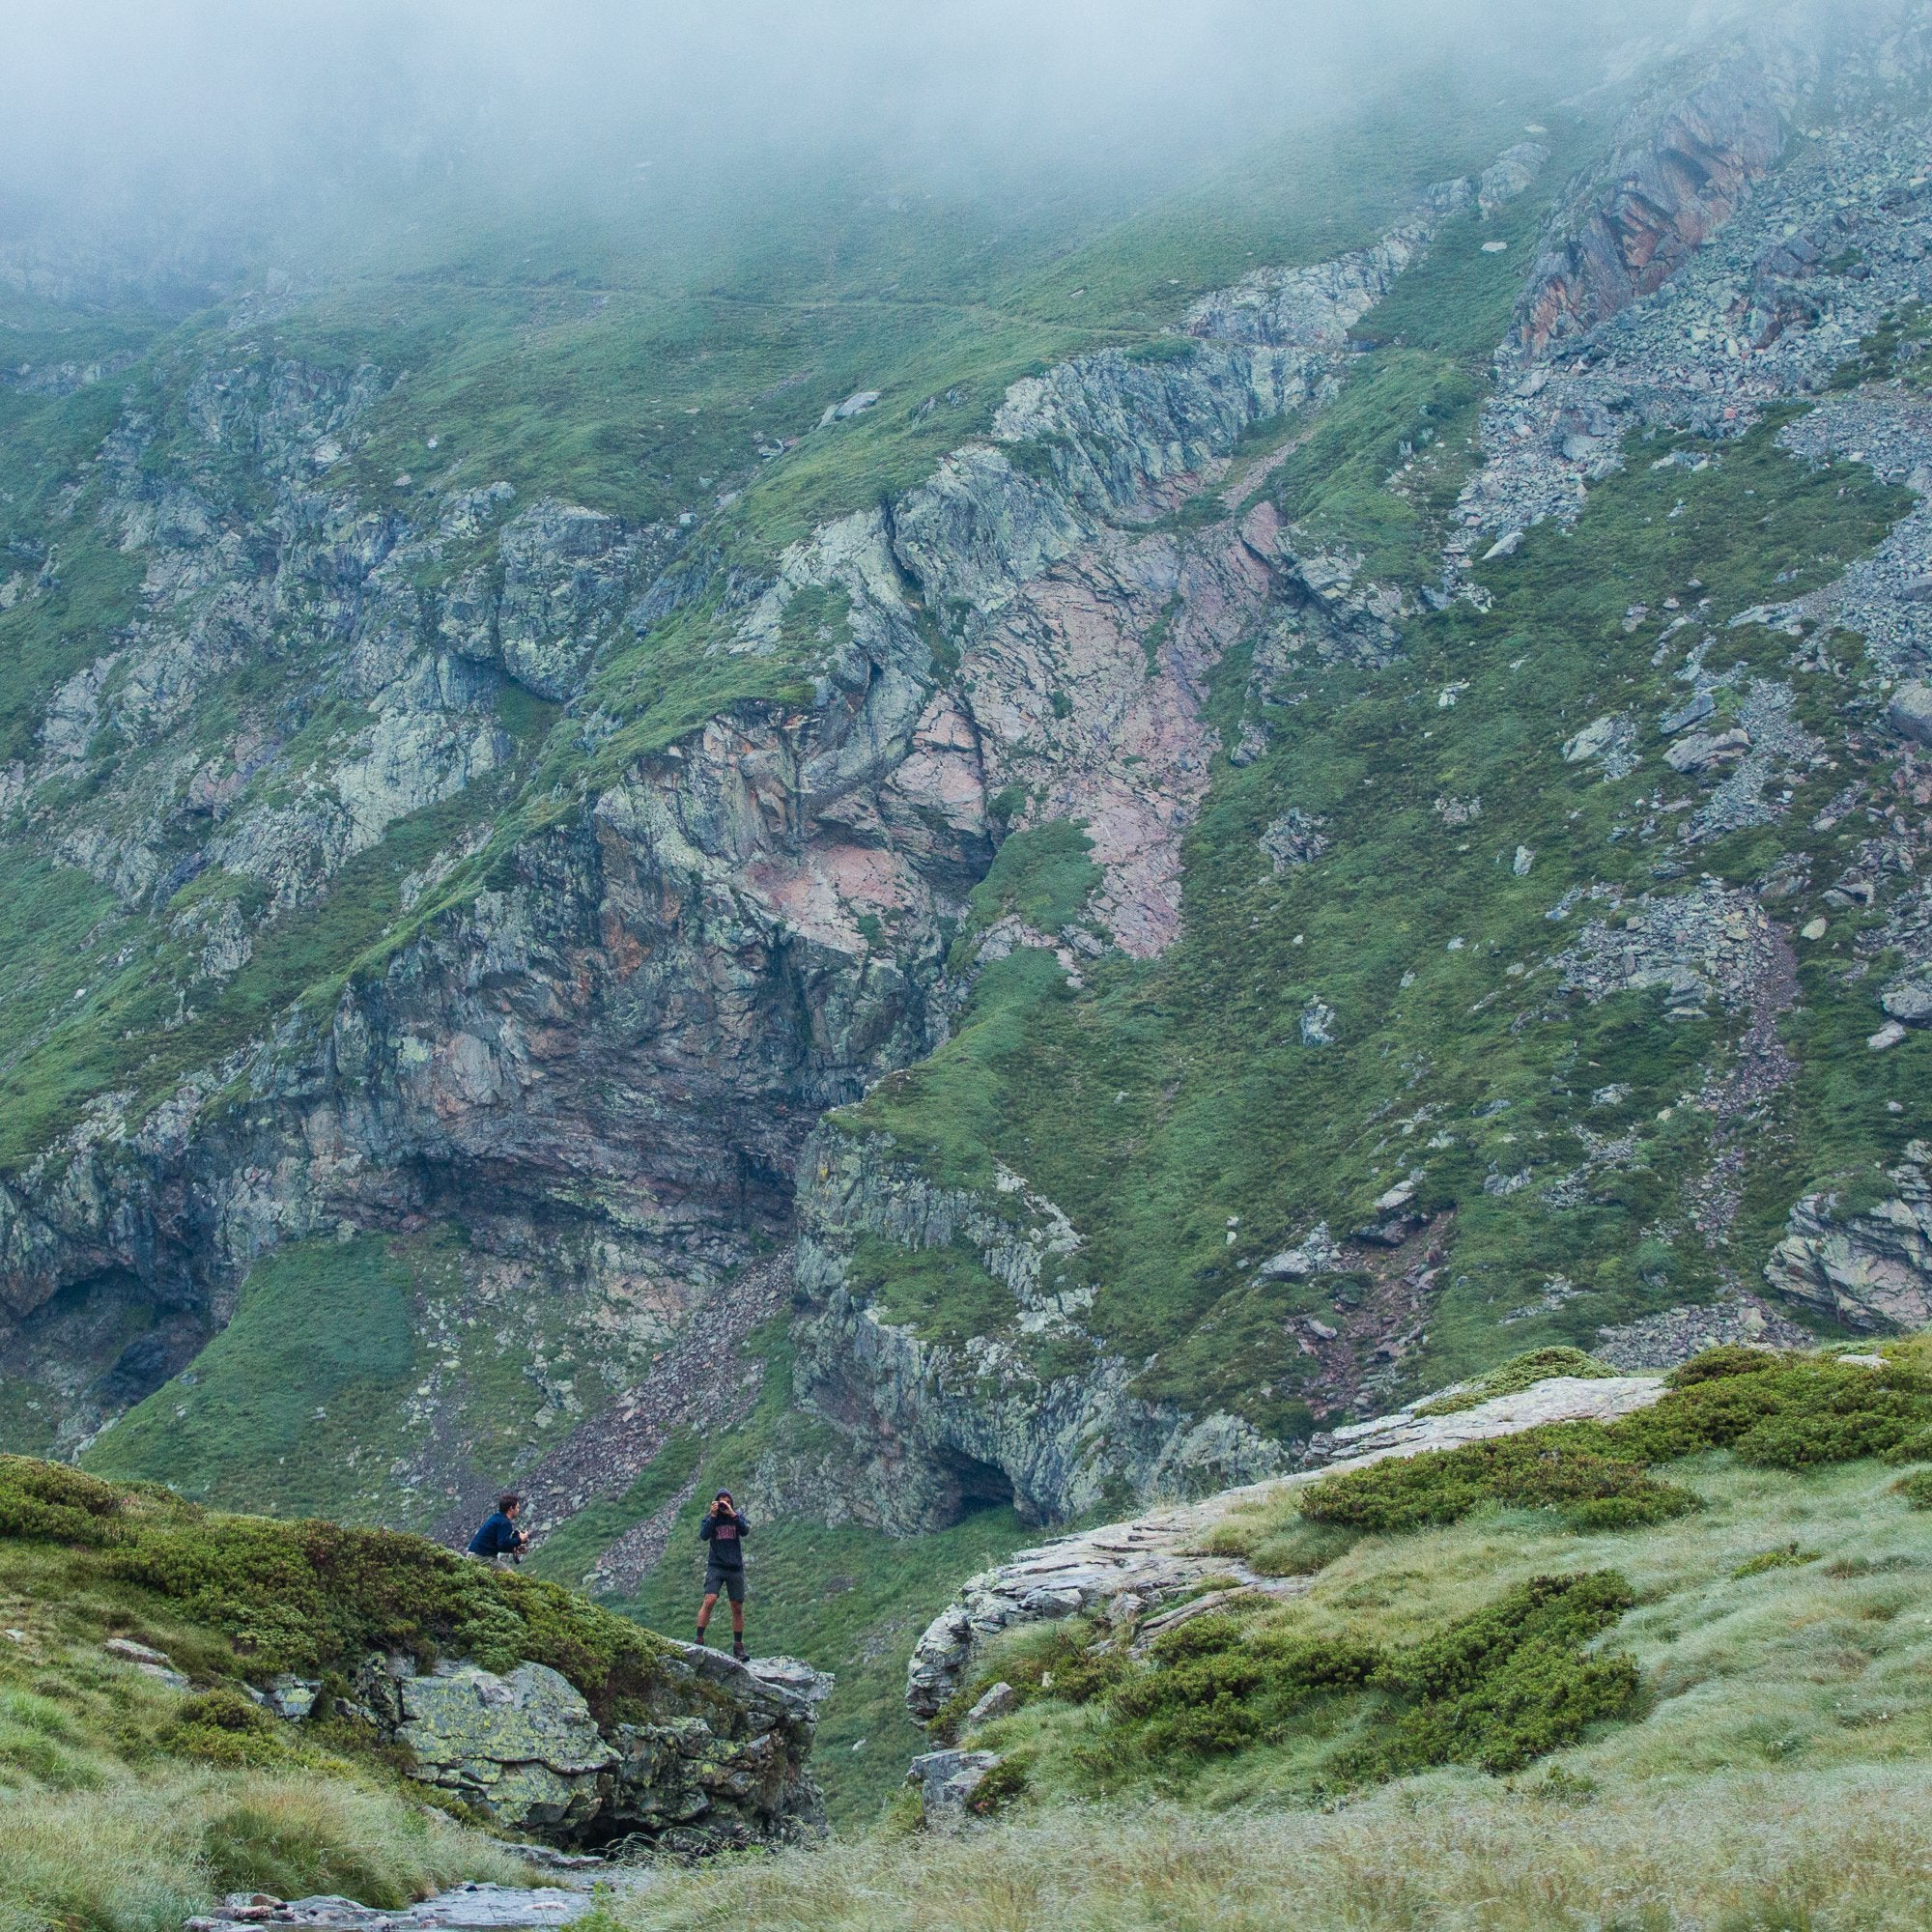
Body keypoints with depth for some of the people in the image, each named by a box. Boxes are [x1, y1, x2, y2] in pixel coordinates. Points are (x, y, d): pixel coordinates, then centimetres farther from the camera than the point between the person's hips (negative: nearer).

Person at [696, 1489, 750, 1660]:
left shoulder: (738, 1516, 7)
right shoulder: (709, 1517, 4)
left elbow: (745, 1531, -11)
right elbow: (703, 1535, -13)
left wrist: (732, 1515, -18)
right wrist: (713, 1516, -17)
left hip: (735, 1567, 2)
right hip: (716, 1566, -2)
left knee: (737, 1608, 4)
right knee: (709, 1600, -20)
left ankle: (738, 1646, 12)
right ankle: (699, 1639, -18)